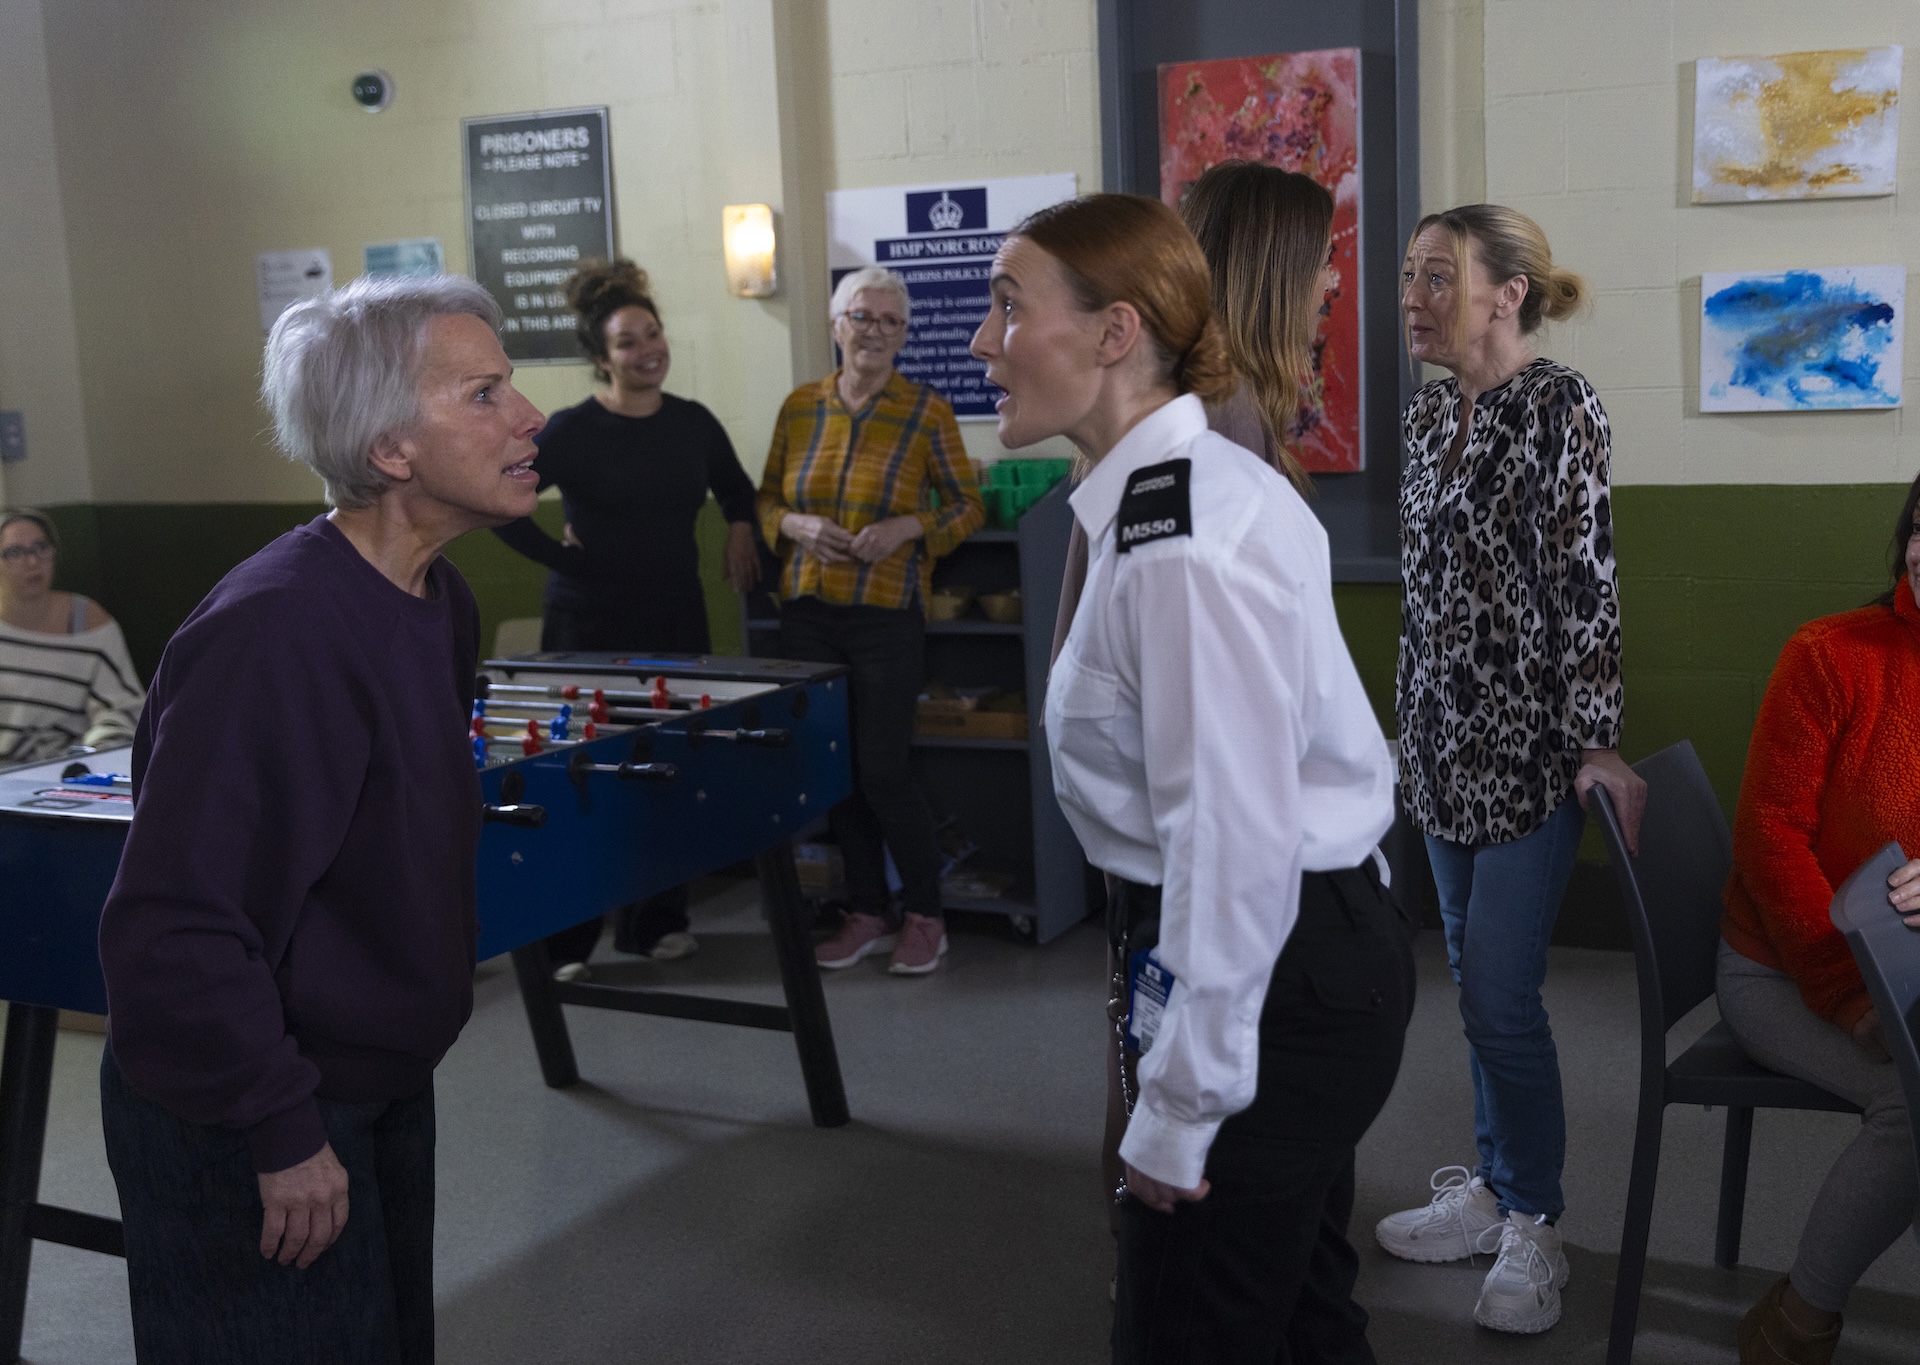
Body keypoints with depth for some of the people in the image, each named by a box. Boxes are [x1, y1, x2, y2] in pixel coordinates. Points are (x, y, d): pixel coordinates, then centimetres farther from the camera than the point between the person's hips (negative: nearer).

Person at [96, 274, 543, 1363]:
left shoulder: (442, 603, 1)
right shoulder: (273, 633, -28)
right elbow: (171, 926, -30)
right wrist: (282, 1134, -23)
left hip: (382, 1088, 9)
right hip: (241, 1141, -9)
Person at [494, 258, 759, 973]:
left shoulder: (693, 423, 5)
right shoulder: (571, 431, -9)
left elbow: (735, 486, 24)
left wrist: (741, 529, 8)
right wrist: (556, 553, -10)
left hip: (677, 619, 5)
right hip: (590, 624, -4)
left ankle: (656, 923, 24)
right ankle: (563, 941, 8)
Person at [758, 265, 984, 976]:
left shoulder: (927, 411, -2)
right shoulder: (800, 405, 6)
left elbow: (968, 505, 3)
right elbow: (766, 498, 15)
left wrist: (908, 527, -13)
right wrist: (797, 526, -6)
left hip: (887, 617, -4)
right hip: (807, 613, 4)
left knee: (883, 771, -5)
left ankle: (925, 918, 14)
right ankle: (867, 913, 24)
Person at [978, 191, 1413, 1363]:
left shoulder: (1181, 549, -25)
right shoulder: (1194, 487, 7)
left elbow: (1233, 843, -27)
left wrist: (1179, 1111, -19)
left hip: (1272, 972, -10)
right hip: (1317, 944, 10)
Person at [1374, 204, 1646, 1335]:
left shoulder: (1560, 407, -11)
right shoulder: (1429, 414, 10)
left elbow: (1588, 580, -15)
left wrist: (1597, 740, -18)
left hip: (1529, 747, -7)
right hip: (1446, 742, 7)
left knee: (1501, 994, -4)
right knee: (1476, 981, 15)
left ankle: (1535, 1228, 13)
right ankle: (1493, 1188, 29)